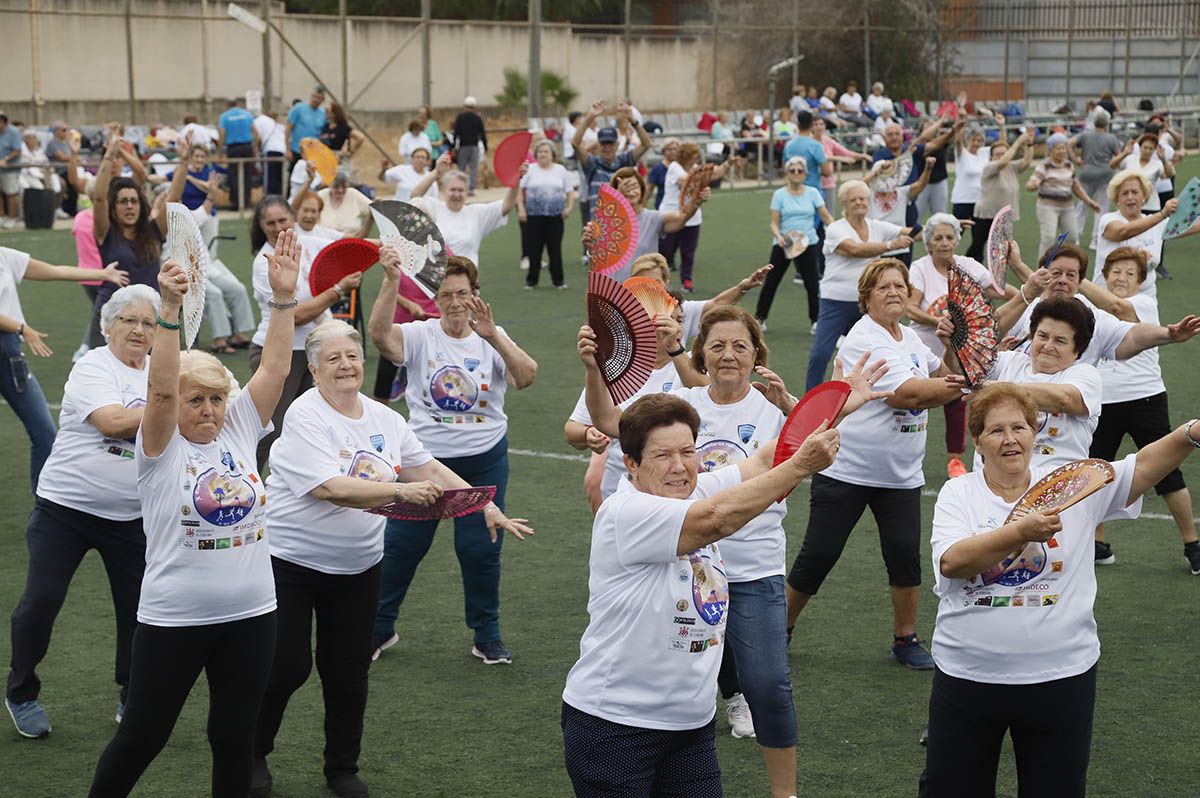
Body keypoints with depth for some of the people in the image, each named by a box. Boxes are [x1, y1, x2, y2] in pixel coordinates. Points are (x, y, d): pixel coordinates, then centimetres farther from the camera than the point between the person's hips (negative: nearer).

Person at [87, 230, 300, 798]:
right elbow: (159, 389, -25)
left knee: (235, 735, 13)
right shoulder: (160, 448, -8)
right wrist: (169, 311, -37)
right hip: (174, 619, -4)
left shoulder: (240, 431, 3)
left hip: (250, 614, 4)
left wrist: (284, 297, -16)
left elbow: (274, 370, -6)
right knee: (141, 737, 7)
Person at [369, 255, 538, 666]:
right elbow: (380, 332, -23)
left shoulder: (493, 340, 0)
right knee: (401, 544, 6)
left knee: (480, 549, 4)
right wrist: (391, 281, -36)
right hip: (425, 457, 0)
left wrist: (491, 335, -32)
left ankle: (487, 636, 21)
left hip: (484, 460, 0)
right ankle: (379, 627, 24)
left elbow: (526, 376, -18)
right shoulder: (421, 336, -3)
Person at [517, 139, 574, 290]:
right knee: (534, 249, 1)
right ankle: (531, 280, 10)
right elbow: (520, 191, 3)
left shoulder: (561, 170, 11)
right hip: (534, 215, -1)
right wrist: (521, 209, -7)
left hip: (555, 215, 1)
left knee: (555, 249, 1)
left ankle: (558, 280, 11)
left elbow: (570, 191, 13)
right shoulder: (530, 170, 5)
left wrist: (569, 207, -3)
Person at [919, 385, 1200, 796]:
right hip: (967, 677, 0)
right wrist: (1021, 532, -31)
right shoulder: (957, 493, -2)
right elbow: (951, 562, -20)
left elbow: (1144, 465, -12)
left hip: (1061, 678, 1)